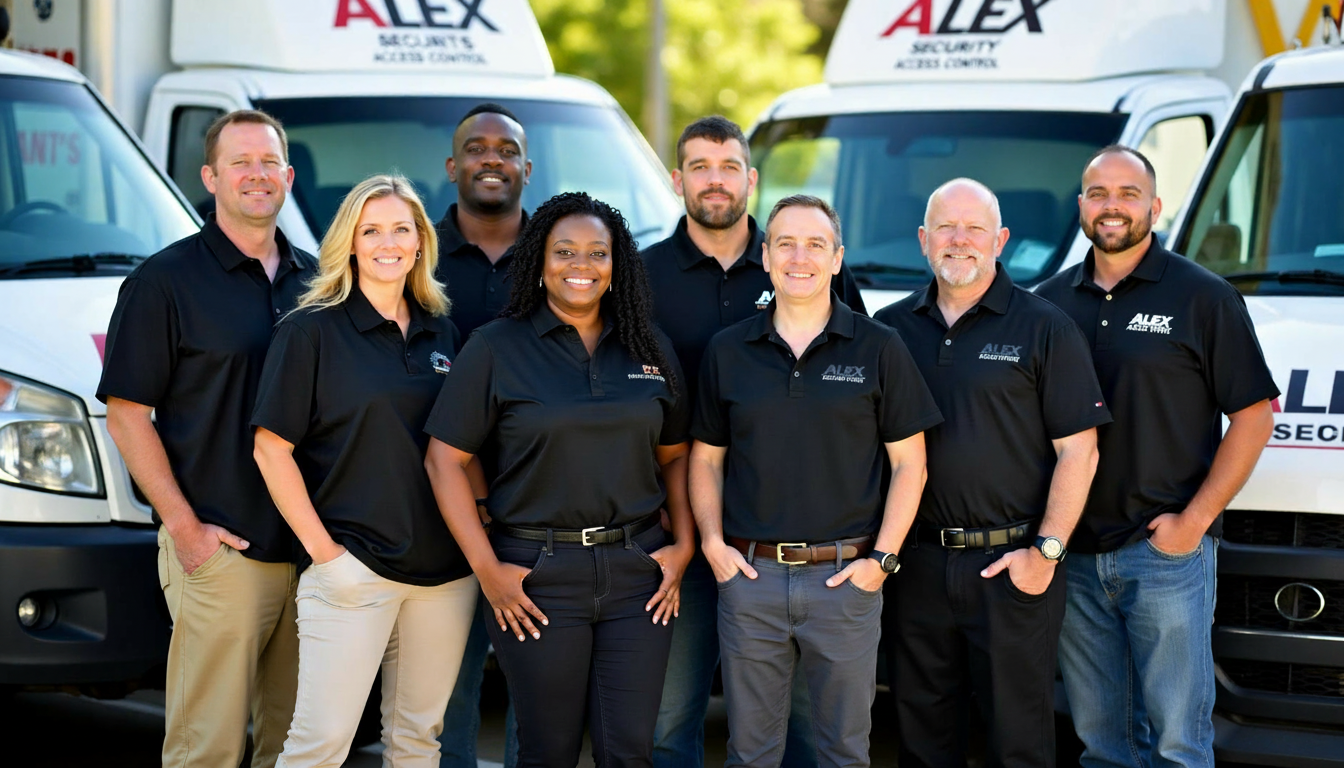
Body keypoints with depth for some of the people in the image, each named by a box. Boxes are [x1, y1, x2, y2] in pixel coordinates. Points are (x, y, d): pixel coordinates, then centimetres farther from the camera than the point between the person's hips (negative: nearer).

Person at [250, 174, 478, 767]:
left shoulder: (442, 333, 11)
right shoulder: (312, 330, -4)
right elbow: (272, 448, -7)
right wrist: (320, 546, -12)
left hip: (445, 571, 5)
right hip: (353, 568, -5)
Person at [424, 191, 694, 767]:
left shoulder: (650, 349, 10)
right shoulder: (497, 348, -2)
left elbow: (674, 456, 16)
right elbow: (445, 460, -3)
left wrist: (683, 546, 3)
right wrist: (486, 567, -9)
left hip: (637, 569, 3)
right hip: (537, 574, -3)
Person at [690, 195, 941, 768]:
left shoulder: (879, 348, 1)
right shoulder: (727, 351, 6)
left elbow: (909, 464, 1)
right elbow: (706, 460, 12)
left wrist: (882, 557, -7)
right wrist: (713, 543, -2)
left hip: (846, 576, -1)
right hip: (749, 572, 2)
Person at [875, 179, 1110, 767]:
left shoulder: (1044, 328, -2)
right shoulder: (891, 327, 9)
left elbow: (1078, 451, -5)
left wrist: (1046, 551, -11)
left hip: (1012, 566, -4)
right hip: (919, 564, 4)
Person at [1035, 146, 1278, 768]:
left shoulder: (1204, 297, -1)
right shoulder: (1050, 302, 11)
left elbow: (1253, 416, -4)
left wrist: (1193, 521, -11)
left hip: (1167, 552, -4)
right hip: (1074, 554, 4)